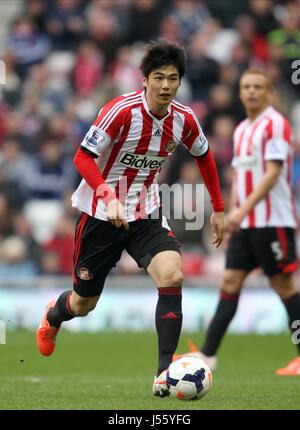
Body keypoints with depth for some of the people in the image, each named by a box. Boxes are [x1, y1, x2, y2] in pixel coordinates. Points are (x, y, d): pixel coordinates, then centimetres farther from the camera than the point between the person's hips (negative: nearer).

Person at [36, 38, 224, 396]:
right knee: (84, 303, 10)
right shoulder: (122, 111, -22)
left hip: (145, 214, 3)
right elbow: (83, 157, -20)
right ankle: (53, 316, 50)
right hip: (99, 214, -3)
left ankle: (165, 373, -22)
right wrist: (109, 198, -34)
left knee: (172, 275, -24)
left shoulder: (183, 120, -6)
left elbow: (203, 156, 14)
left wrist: (218, 208, 15)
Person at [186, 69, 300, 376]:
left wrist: (244, 208, -23)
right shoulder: (241, 131, 16)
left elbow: (273, 172, -18)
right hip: (244, 223, 8)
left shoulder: (275, 124, -9)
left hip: (272, 221, -7)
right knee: (230, 283, 2)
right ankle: (207, 355, 0)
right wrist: (233, 214, 13)